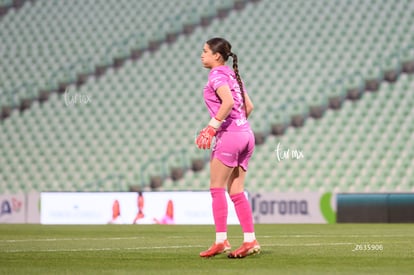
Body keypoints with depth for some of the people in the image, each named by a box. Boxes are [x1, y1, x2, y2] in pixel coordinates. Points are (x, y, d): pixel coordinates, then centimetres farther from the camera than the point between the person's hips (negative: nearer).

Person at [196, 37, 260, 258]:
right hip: (246, 134, 8)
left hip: (229, 136, -8)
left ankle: (221, 241, -5)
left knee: (217, 188, -3)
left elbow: (228, 101, -23)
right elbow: (248, 106, 20)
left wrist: (212, 127, -19)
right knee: (236, 192, 8)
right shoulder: (232, 74, 19)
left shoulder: (217, 74, -7)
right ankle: (250, 241, 4)